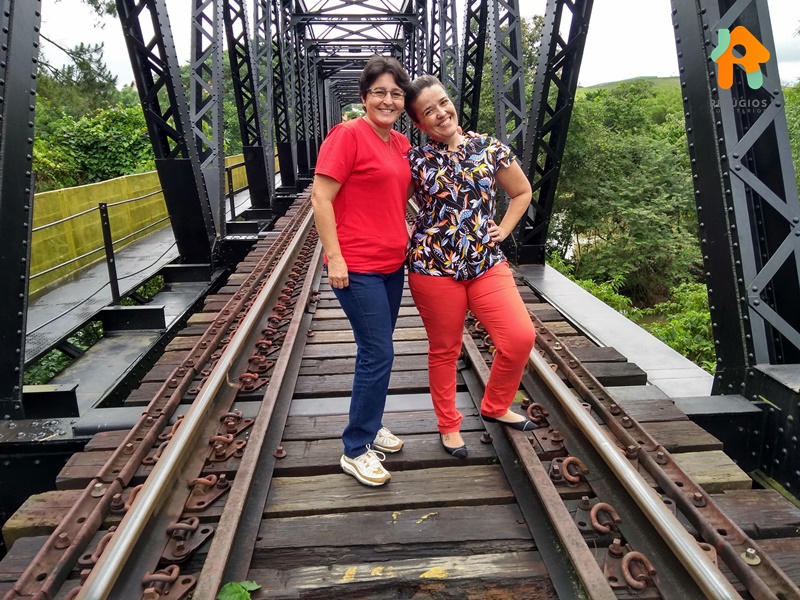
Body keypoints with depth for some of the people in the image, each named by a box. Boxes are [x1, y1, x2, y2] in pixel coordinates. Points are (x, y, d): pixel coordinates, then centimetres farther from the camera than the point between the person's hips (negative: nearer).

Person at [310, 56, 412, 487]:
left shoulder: (402, 144, 11)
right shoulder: (348, 135, -11)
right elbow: (320, 198, -15)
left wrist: (408, 238, 14)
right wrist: (334, 258, -17)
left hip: (392, 263, 8)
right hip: (357, 266, -8)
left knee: (376, 351, 17)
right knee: (379, 354, -4)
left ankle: (371, 425, 35)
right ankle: (355, 451, 12)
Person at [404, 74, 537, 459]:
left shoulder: (490, 149, 4)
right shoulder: (415, 161, -1)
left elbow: (522, 192, 17)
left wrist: (503, 230, 8)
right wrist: (410, 240, -2)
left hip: (487, 263, 2)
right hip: (433, 266, -2)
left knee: (520, 338, -7)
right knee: (444, 350, 8)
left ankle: (495, 407, 21)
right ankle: (449, 426, 29)